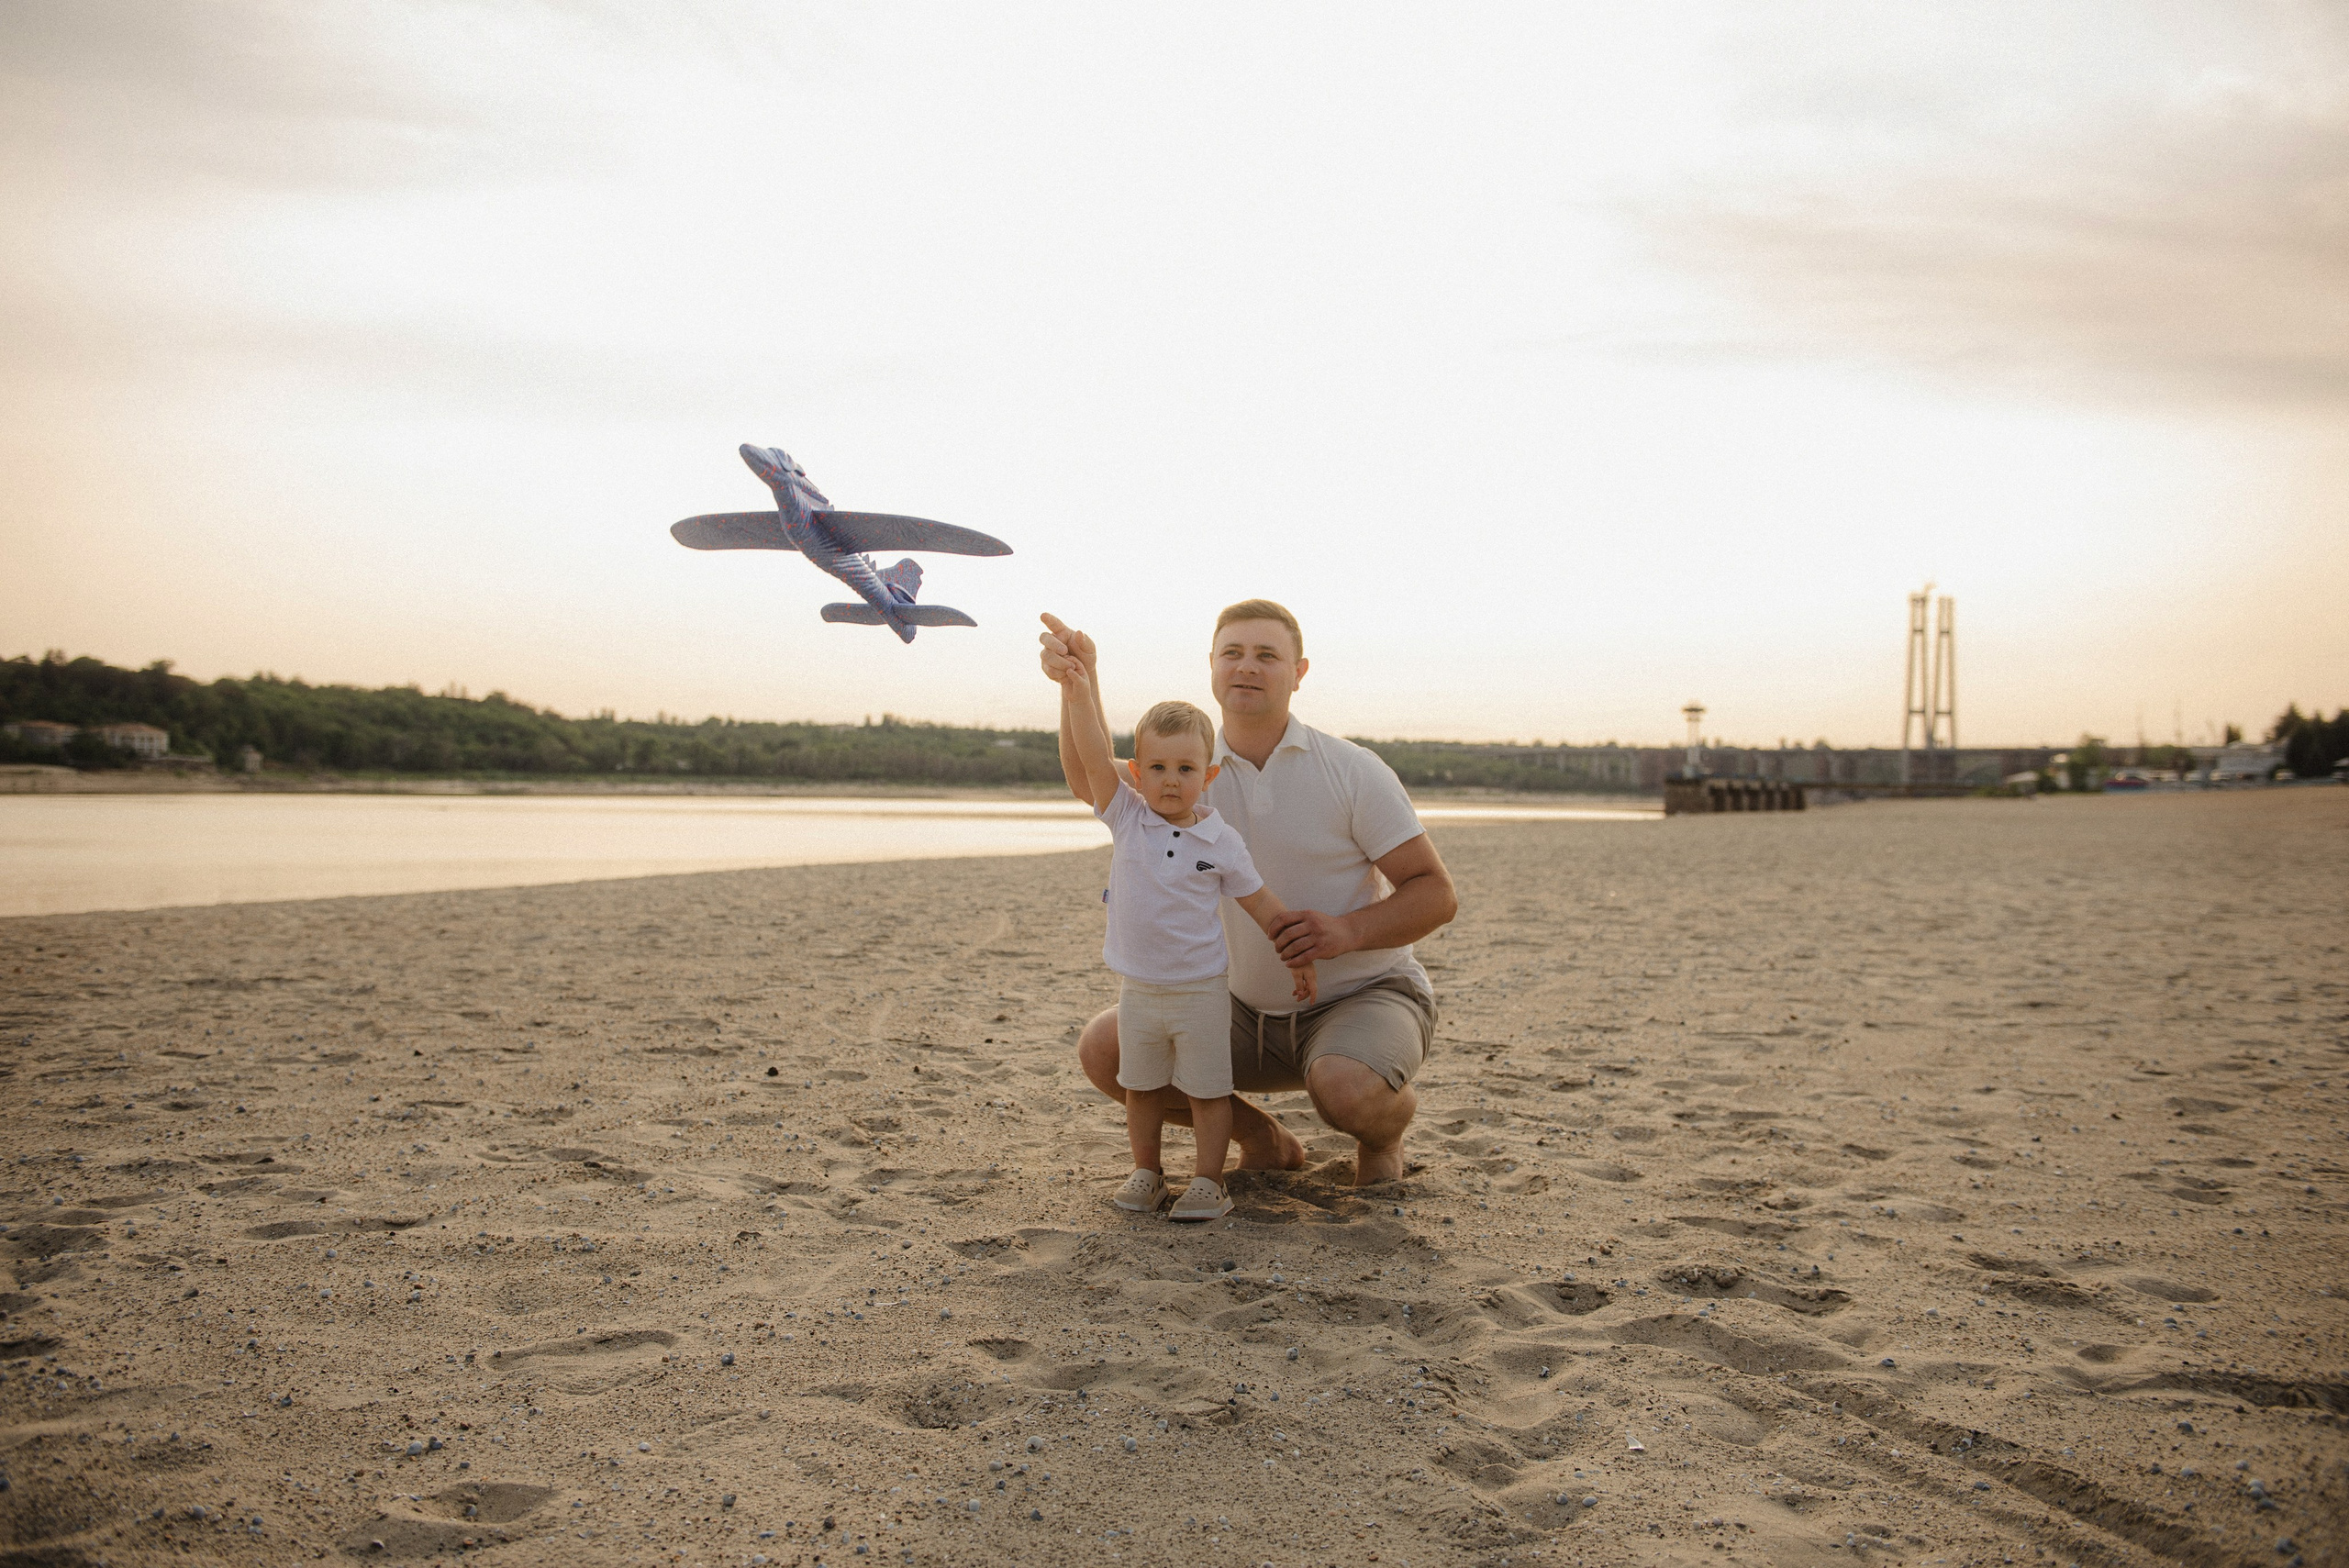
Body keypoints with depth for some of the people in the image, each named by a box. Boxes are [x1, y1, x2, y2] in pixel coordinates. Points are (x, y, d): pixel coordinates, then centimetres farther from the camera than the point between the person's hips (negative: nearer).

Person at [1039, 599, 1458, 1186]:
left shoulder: (1353, 771, -12)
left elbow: (1438, 894, -13)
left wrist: (1349, 929, -31)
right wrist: (1081, 679, -40)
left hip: (1366, 996, -4)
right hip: (1251, 1012, 5)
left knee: (1345, 1090, -38)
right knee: (1104, 1049, -9)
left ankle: (1384, 1128, 3)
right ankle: (1263, 1139, 10)